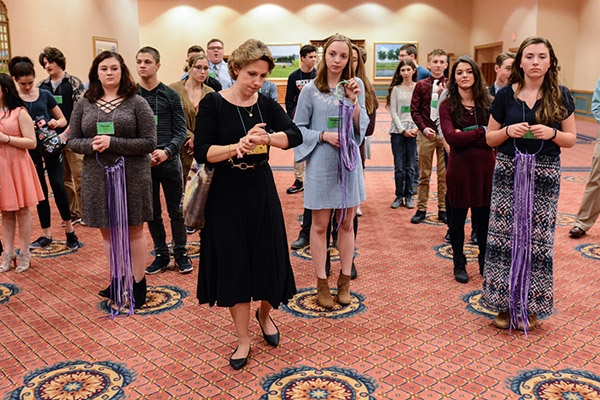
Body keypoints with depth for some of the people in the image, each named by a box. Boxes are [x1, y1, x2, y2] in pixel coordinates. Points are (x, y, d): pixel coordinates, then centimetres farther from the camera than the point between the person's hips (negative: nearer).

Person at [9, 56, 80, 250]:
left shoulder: (45, 94, 3)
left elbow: (63, 120, 10)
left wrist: (56, 123, -12)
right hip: (30, 149, 0)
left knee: (58, 185, -5)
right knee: (40, 190, 7)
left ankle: (69, 229, 9)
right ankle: (46, 234, 18)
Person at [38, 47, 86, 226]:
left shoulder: (73, 82, -3)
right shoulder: (42, 86, 10)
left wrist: (66, 134, -15)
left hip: (72, 137, -4)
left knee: (79, 177, -2)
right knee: (63, 179, 9)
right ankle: (72, 213, 20)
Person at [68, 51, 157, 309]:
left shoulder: (136, 102, -4)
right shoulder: (84, 105, 6)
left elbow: (150, 142, -10)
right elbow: (73, 141, 7)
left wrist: (113, 143, -18)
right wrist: (91, 144, -15)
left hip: (132, 178, -3)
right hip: (97, 178, 3)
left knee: (133, 231, 7)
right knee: (107, 232, 12)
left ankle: (138, 283, 21)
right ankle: (118, 280, 29)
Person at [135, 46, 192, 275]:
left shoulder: (171, 95, 0)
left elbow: (181, 130, -1)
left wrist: (167, 151, -17)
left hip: (169, 161, -1)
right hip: (142, 163, 1)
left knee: (175, 211, 7)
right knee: (152, 212, 10)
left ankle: (181, 253, 21)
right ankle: (161, 255, 24)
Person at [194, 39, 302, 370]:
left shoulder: (267, 105, 2)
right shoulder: (213, 104, -8)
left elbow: (295, 135, -13)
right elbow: (202, 152, -16)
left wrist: (267, 138, -32)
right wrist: (239, 146, -30)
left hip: (262, 192, 3)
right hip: (227, 195, -3)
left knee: (268, 258, 8)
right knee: (234, 263, 4)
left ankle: (264, 314, 39)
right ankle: (243, 339, 21)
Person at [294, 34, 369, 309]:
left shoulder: (356, 86, 4)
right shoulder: (311, 90, -3)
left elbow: (362, 127, 0)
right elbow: (298, 128, -1)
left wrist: (354, 100, -14)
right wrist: (323, 135, -15)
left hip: (349, 162, 2)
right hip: (321, 164, -2)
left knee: (346, 224, 11)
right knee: (320, 225, 6)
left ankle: (345, 281, 25)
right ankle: (322, 283, 19)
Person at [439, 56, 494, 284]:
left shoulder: (488, 103, 3)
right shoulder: (447, 106, -2)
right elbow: (451, 138, -16)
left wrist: (466, 136, -14)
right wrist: (482, 132, -15)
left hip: (485, 168, 2)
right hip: (459, 168, -1)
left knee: (484, 217, 9)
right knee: (458, 217, 11)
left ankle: (485, 263, 29)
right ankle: (459, 264, 27)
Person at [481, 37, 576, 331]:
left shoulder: (560, 96, 2)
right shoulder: (506, 95, 1)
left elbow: (571, 139, 5)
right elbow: (490, 138, 6)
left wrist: (551, 133, -15)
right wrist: (509, 131, -14)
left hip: (544, 175, 0)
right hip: (508, 172, 0)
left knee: (537, 240, 3)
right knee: (504, 237, 1)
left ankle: (529, 305, 18)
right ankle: (505, 303, 14)